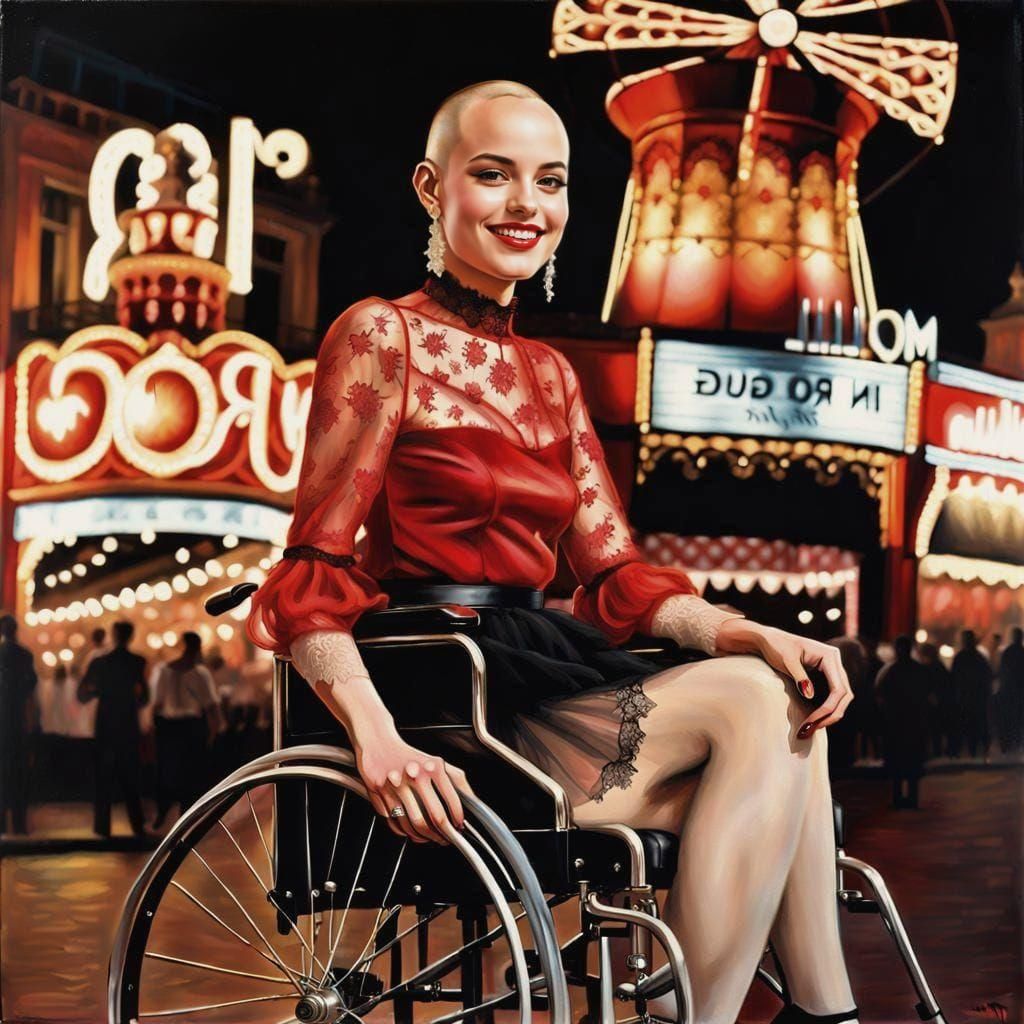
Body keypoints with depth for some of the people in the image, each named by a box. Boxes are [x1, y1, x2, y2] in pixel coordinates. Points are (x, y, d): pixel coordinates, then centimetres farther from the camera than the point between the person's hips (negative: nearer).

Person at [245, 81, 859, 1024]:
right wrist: (378, 739, -25)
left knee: (786, 703, -15)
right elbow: (312, 574, -9)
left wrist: (747, 635, -6)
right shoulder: (382, 334, -1)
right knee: (752, 705, -22)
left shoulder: (549, 374, 20)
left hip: (548, 667, 7)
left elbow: (616, 573, 14)